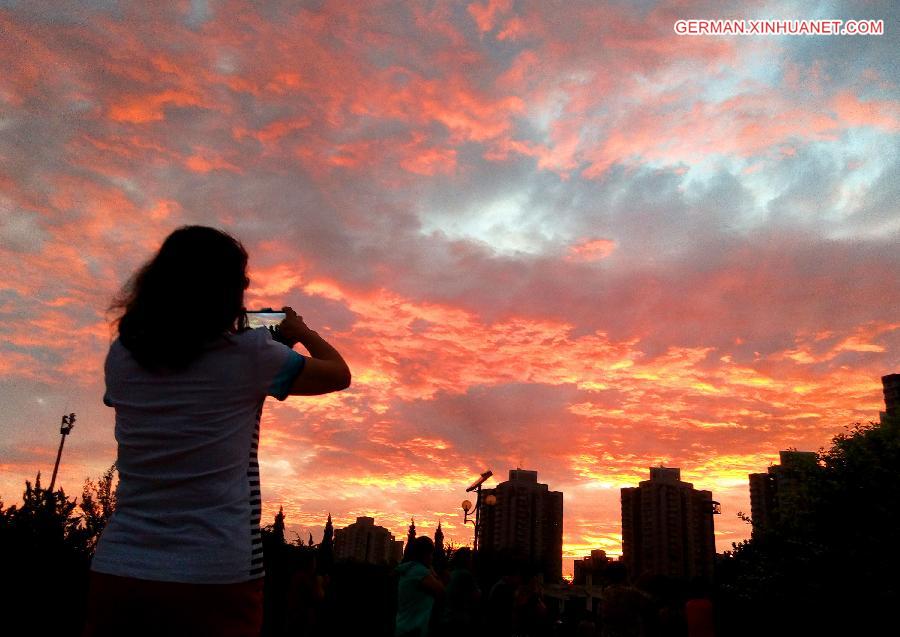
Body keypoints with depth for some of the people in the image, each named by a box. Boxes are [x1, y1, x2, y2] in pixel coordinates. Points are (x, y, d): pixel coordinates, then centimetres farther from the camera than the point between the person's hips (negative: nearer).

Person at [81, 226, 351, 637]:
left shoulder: (121, 356, 2)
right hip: (215, 577, -4)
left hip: (117, 571, 4)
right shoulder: (248, 354, -10)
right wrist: (301, 332, 24)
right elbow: (339, 374, 5)